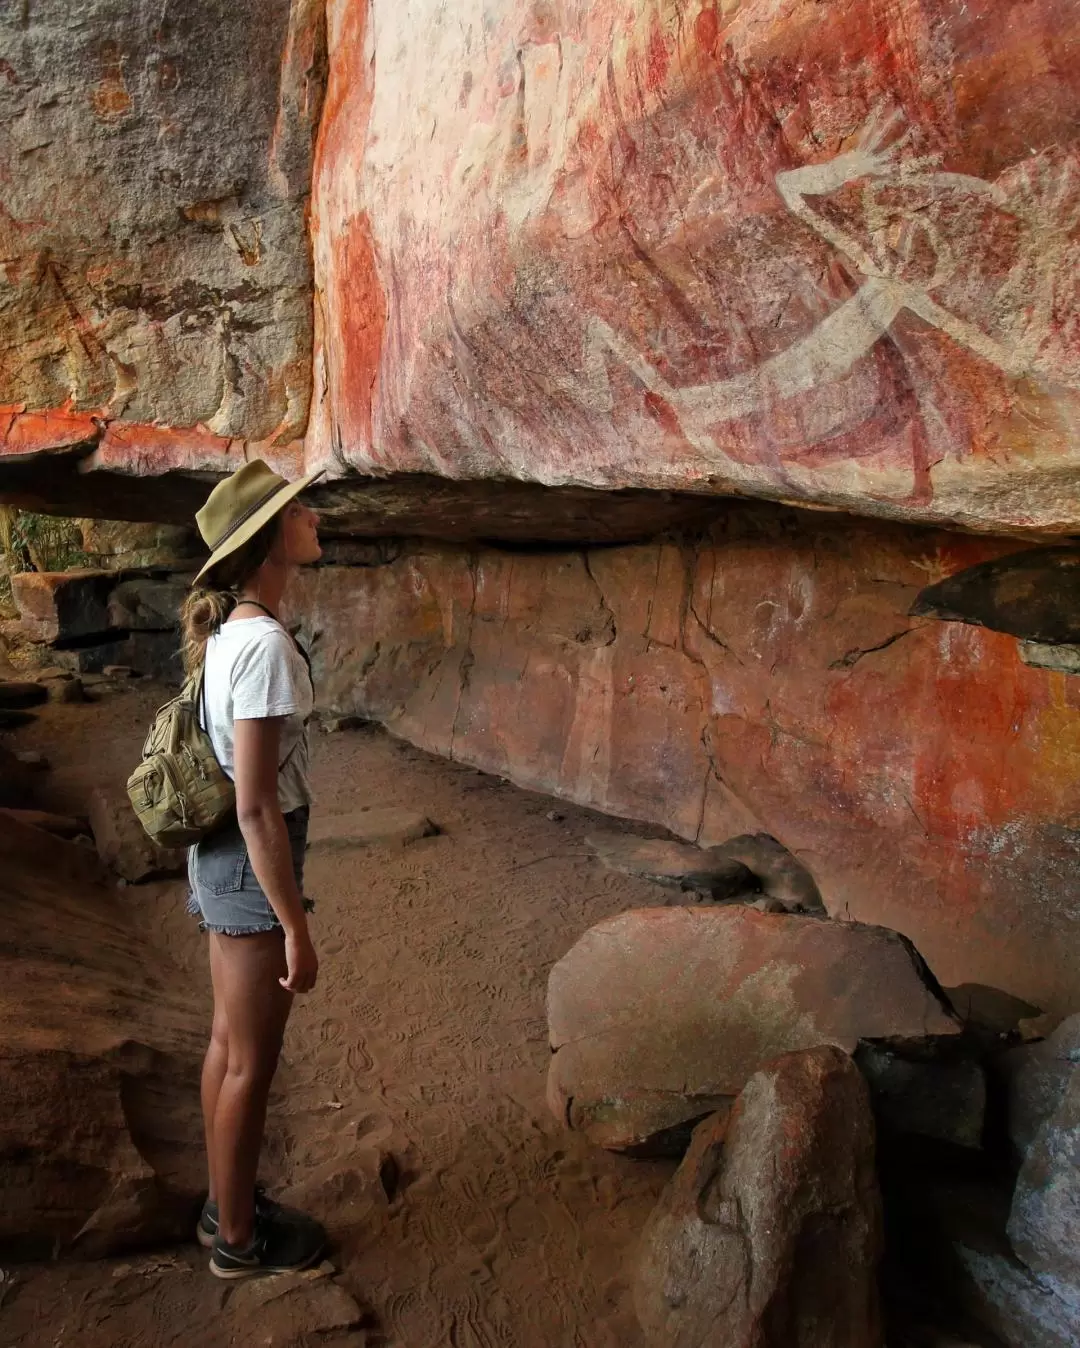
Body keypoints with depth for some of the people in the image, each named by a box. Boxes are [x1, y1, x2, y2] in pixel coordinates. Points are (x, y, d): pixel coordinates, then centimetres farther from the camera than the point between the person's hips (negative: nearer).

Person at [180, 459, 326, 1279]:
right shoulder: (266, 641, -24)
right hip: (252, 863, -9)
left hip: (220, 856, 9)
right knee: (253, 1065, 9)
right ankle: (239, 1238, 30)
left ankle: (226, 1205, 41)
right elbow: (257, 805, -25)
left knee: (229, 1045, 22)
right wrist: (295, 926, -19)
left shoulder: (228, 628, 5)